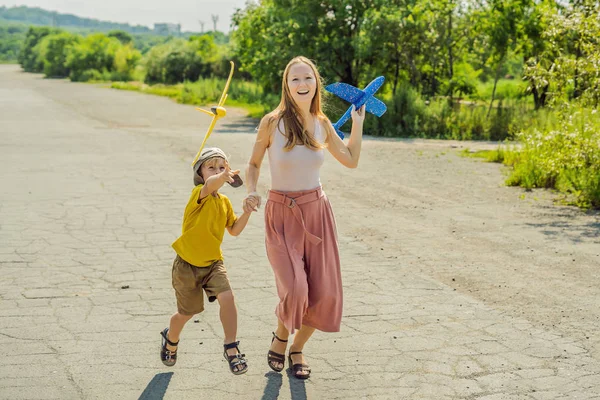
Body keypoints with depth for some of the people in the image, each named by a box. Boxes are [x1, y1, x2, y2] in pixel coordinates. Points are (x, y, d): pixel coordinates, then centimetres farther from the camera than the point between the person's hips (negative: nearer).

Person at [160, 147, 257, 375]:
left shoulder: (224, 202, 2)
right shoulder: (198, 194, -18)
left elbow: (234, 230, 8)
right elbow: (209, 186, -43)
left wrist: (246, 213, -11)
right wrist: (223, 177, -66)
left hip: (213, 262, 4)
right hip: (187, 264, -4)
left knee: (227, 298, -22)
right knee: (187, 313, 12)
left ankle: (231, 349, -10)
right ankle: (170, 339, 45)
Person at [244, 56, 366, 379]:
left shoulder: (322, 124, 2)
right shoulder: (272, 122, -9)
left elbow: (351, 160, 15)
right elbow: (253, 164, 3)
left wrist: (358, 121, 12)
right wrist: (251, 192, -15)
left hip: (317, 211, 4)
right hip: (281, 215, -4)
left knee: (324, 294, 0)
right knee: (294, 289, -21)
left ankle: (297, 349, 27)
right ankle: (280, 337, 14)